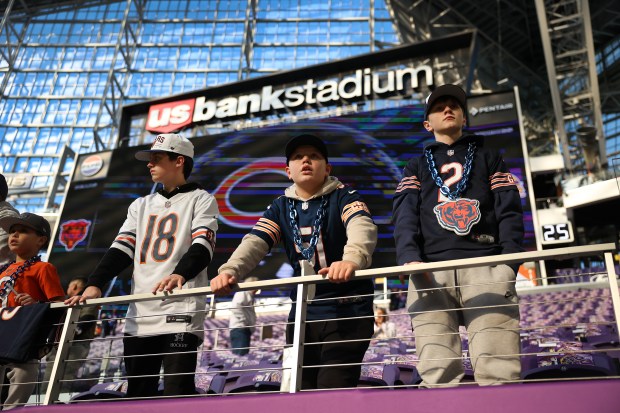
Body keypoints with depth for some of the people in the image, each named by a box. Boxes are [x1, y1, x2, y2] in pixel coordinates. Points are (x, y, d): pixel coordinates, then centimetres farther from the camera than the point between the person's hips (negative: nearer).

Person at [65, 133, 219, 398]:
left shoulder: (201, 200, 4)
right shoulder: (141, 205, 22)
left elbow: (202, 246, -11)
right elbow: (121, 249, 13)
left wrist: (180, 274, -32)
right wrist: (94, 284, -4)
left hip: (181, 314, -6)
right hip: (140, 316, 6)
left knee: (176, 394, -13)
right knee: (137, 396, 8)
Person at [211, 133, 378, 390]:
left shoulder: (344, 197, -4)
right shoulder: (281, 207, 9)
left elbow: (362, 227, -25)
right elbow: (254, 242, -5)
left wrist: (352, 259, -49)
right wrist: (229, 271, -27)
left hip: (348, 311, -5)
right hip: (303, 314, 5)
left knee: (332, 391, -15)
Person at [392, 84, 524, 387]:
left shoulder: (488, 158, 28)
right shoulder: (417, 167, 29)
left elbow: (509, 211, 14)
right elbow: (405, 215, 9)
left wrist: (508, 262, -5)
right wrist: (409, 257, -12)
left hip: (486, 265, 0)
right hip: (431, 269, 1)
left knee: (498, 371, -16)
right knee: (438, 374, -12)